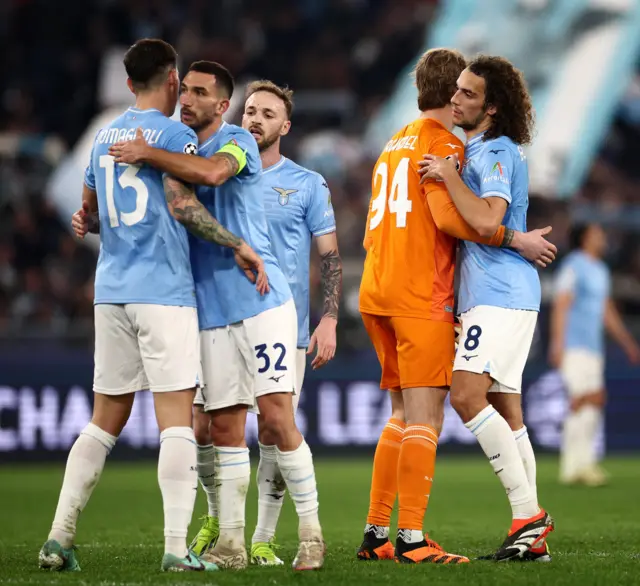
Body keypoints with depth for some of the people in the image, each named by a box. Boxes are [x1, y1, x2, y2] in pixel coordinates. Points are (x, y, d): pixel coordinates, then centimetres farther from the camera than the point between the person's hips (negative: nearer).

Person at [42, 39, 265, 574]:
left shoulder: (104, 137, 16)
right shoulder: (174, 134, -5)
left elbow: (89, 216, 23)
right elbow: (182, 204, -18)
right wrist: (238, 244, -12)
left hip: (112, 290, 7)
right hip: (163, 290, -7)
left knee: (105, 420, 12)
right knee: (177, 420, -6)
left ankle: (59, 538, 7)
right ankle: (177, 548, -13)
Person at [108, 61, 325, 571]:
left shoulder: (238, 142, -5)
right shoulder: (178, 154, 16)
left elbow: (210, 172, -27)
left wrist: (147, 154, -21)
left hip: (261, 301, -6)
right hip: (212, 313, 6)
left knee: (277, 417, -11)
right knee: (224, 428, 5)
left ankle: (311, 533, -1)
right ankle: (230, 543, 9)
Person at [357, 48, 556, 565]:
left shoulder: (394, 145, 21)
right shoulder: (441, 142, -7)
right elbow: (448, 216, -19)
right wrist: (516, 239, -14)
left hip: (377, 291, 9)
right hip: (422, 296, -9)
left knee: (403, 417, 13)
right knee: (425, 419, -9)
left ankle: (376, 535, 12)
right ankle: (411, 539, -15)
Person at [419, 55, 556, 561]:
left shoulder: (498, 153, -12)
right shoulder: (474, 150, 19)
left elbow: (486, 220, -25)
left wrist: (448, 176, -18)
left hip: (502, 294, -10)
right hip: (486, 294, 10)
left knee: (467, 395, -20)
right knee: (505, 411, 7)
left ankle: (529, 511, -19)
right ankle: (531, 535, 6)